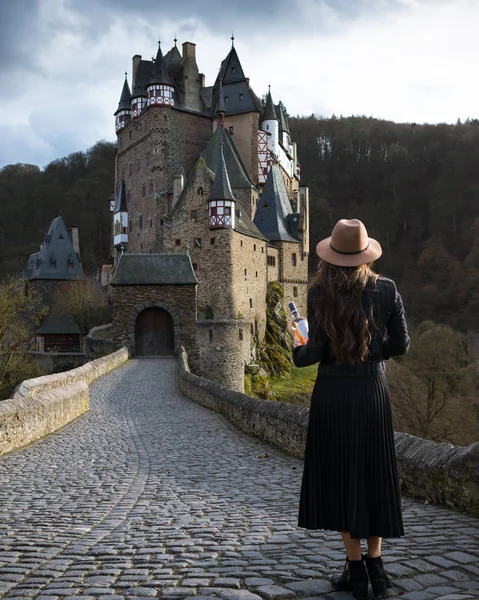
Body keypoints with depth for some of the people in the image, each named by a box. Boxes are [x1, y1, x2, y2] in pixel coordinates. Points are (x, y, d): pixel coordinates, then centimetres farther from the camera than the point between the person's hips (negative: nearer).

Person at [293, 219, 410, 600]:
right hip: (372, 391, 2)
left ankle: (356, 568, 15)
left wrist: (298, 355, 9)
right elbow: (401, 344, 0)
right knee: (374, 476, 15)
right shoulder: (386, 290, -4)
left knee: (339, 476, 9)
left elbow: (317, 349, -12)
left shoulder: (319, 293, -9)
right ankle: (375, 564, 20)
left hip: (332, 393, -1)